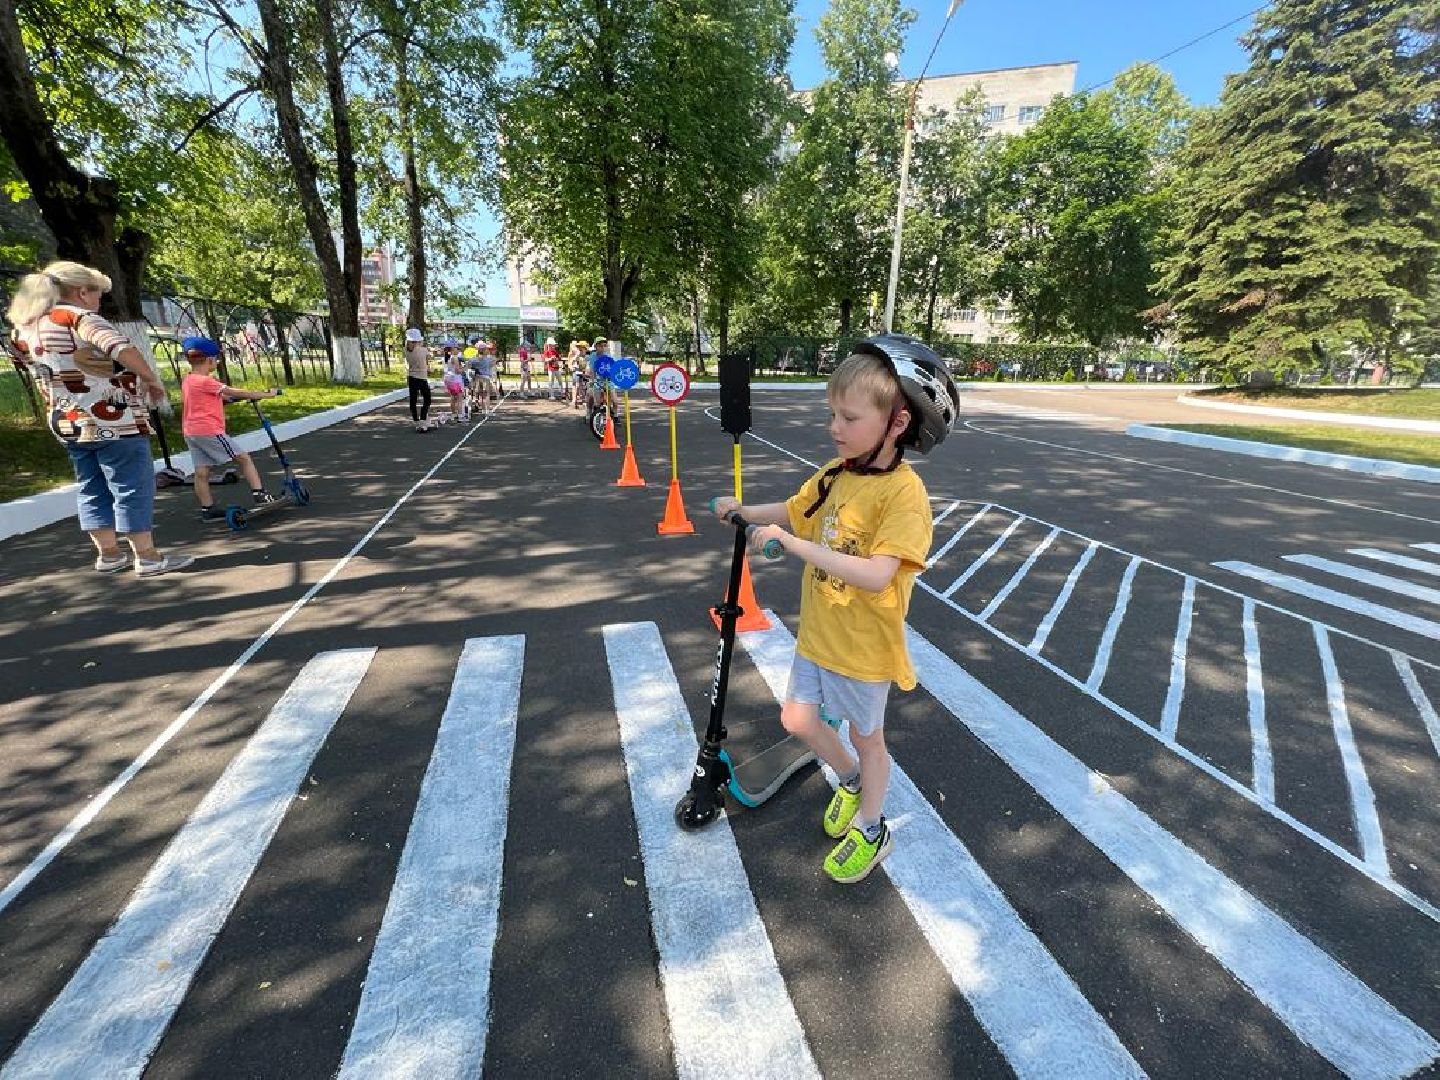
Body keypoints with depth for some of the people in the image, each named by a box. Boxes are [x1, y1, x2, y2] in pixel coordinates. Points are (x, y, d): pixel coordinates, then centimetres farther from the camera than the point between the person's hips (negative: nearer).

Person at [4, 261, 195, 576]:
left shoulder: (26, 328, 14)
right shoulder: (78, 317, -11)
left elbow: (44, 376, 22)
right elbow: (122, 349, -27)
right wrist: (153, 380, -15)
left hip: (68, 424, 8)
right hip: (112, 420, -8)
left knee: (92, 489, 14)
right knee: (133, 488, -4)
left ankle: (108, 554, 19)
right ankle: (147, 557, -3)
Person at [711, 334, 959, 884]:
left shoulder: (904, 491, -24)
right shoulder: (835, 473, -2)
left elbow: (875, 575, -34)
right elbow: (791, 511, 13)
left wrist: (794, 543, -36)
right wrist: (743, 510, -3)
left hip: (863, 647, -6)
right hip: (817, 633, 7)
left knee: (867, 738, 15)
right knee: (798, 719, 17)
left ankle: (870, 831, 42)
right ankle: (851, 781, 47)